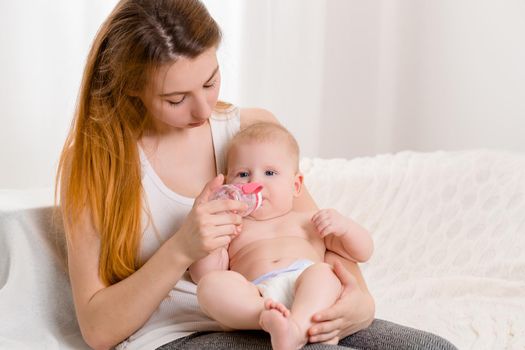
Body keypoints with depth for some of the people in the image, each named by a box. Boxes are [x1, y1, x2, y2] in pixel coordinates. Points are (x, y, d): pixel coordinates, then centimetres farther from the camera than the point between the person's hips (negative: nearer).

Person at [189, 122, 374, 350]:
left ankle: (297, 328, -57)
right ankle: (266, 315, -48)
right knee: (210, 286, -29)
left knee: (323, 271, -34)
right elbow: (202, 275, 17)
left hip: (308, 289, 0)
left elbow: (362, 252, 30)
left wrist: (343, 226, 10)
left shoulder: (310, 222, 34)